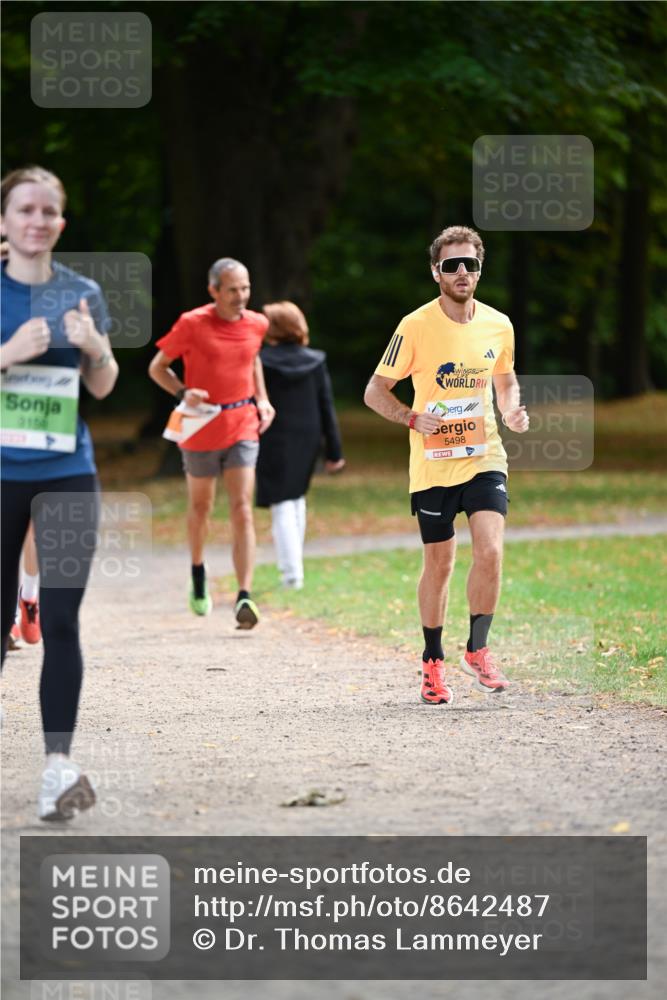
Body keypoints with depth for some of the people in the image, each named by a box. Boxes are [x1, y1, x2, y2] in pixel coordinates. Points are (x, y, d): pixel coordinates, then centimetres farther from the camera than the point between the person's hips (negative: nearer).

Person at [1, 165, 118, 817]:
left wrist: (95, 346, -8)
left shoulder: (81, 293, 6)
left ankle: (58, 763, -11)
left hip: (66, 473, 1)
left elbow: (103, 387, 12)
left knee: (60, 618, -8)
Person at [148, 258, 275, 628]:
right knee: (200, 507, 15)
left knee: (242, 510, -11)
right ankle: (198, 574, 43)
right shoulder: (191, 324, -11)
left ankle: (244, 598, -18)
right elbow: (157, 367, -2)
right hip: (201, 429, -1)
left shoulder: (256, 324, 1)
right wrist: (182, 393, -20)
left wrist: (262, 400, 9)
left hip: (243, 427, 1)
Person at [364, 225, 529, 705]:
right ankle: (433, 662, 21)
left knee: (490, 552, -15)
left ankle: (478, 650, 3)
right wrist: (413, 419, -18)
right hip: (432, 465, -2)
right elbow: (375, 391, -2)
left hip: (484, 458, 2)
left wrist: (512, 412, -1)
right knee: (439, 565, 4)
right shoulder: (416, 327, -8)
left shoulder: (498, 325, 2)